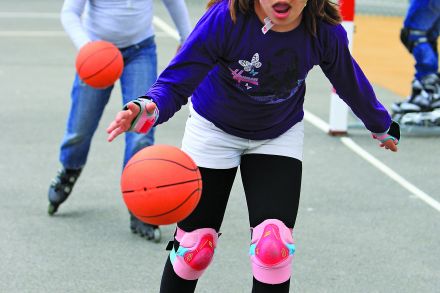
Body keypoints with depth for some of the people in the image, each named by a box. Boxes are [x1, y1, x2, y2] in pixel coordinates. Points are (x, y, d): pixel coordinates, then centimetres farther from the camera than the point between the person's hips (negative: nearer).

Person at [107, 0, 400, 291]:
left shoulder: (324, 31, -26)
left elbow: (351, 82, -5)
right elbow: (176, 82, -35)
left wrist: (381, 126, 13)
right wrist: (148, 109, -58)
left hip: (280, 135, 1)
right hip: (214, 130, -1)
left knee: (274, 248, -12)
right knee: (194, 247, 5)